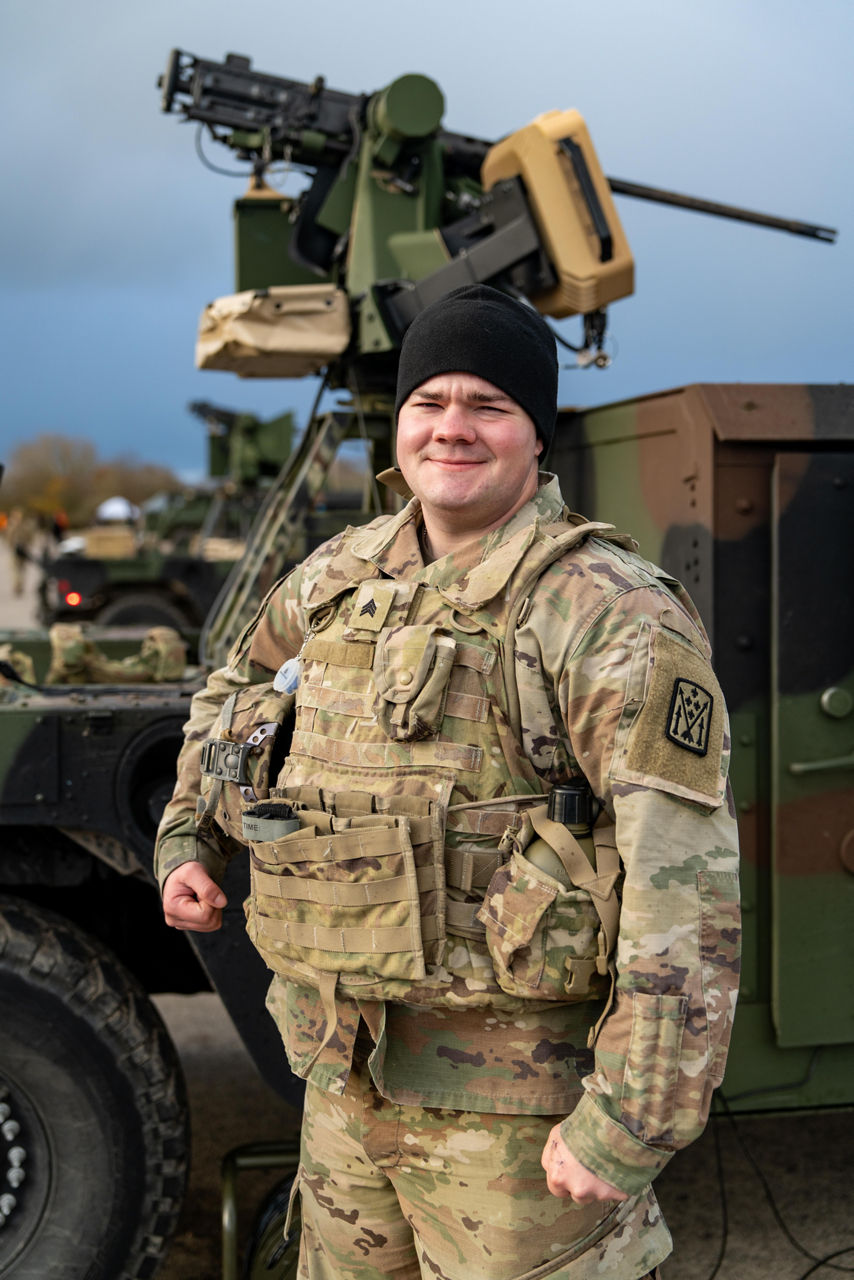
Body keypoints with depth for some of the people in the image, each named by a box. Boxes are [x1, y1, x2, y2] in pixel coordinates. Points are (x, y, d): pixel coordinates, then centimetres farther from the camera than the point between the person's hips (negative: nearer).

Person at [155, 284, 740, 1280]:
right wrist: (187, 837, 15)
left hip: (516, 1103, -6)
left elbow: (686, 893, -21)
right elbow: (238, 687, 27)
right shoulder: (342, 575, 6)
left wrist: (627, 1123, -23)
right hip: (343, 1078, 7)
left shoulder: (614, 616, -16)